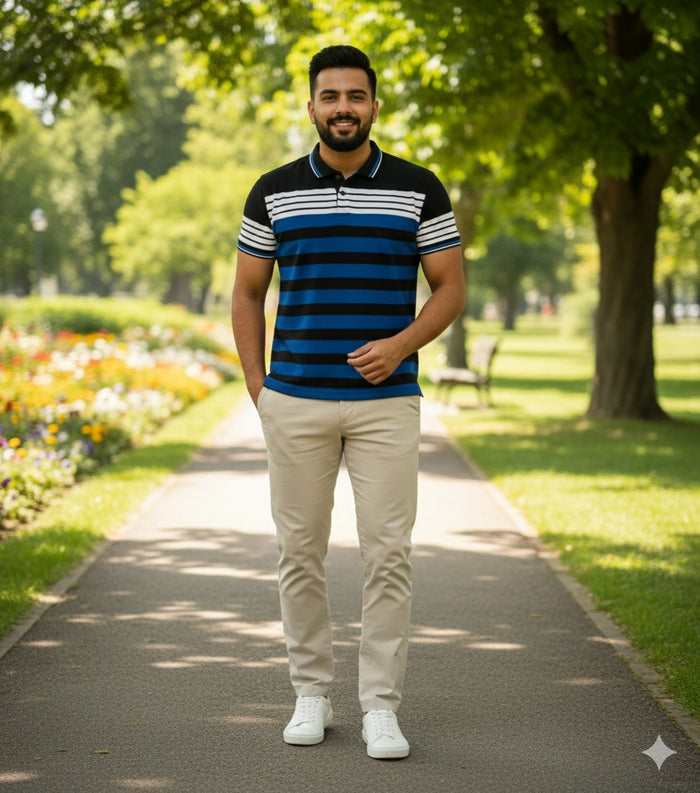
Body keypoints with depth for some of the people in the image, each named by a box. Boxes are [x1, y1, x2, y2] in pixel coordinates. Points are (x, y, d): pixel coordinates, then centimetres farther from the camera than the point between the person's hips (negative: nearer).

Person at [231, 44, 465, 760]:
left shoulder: (419, 189, 3)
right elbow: (247, 295, 11)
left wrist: (401, 344, -12)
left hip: (386, 400, -1)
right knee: (300, 552, 5)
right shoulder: (274, 192, 5)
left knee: (388, 554, -3)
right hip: (295, 399, 1)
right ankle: (311, 694, 18)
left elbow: (450, 287, 5)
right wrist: (258, 388, 3)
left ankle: (381, 706, 5)